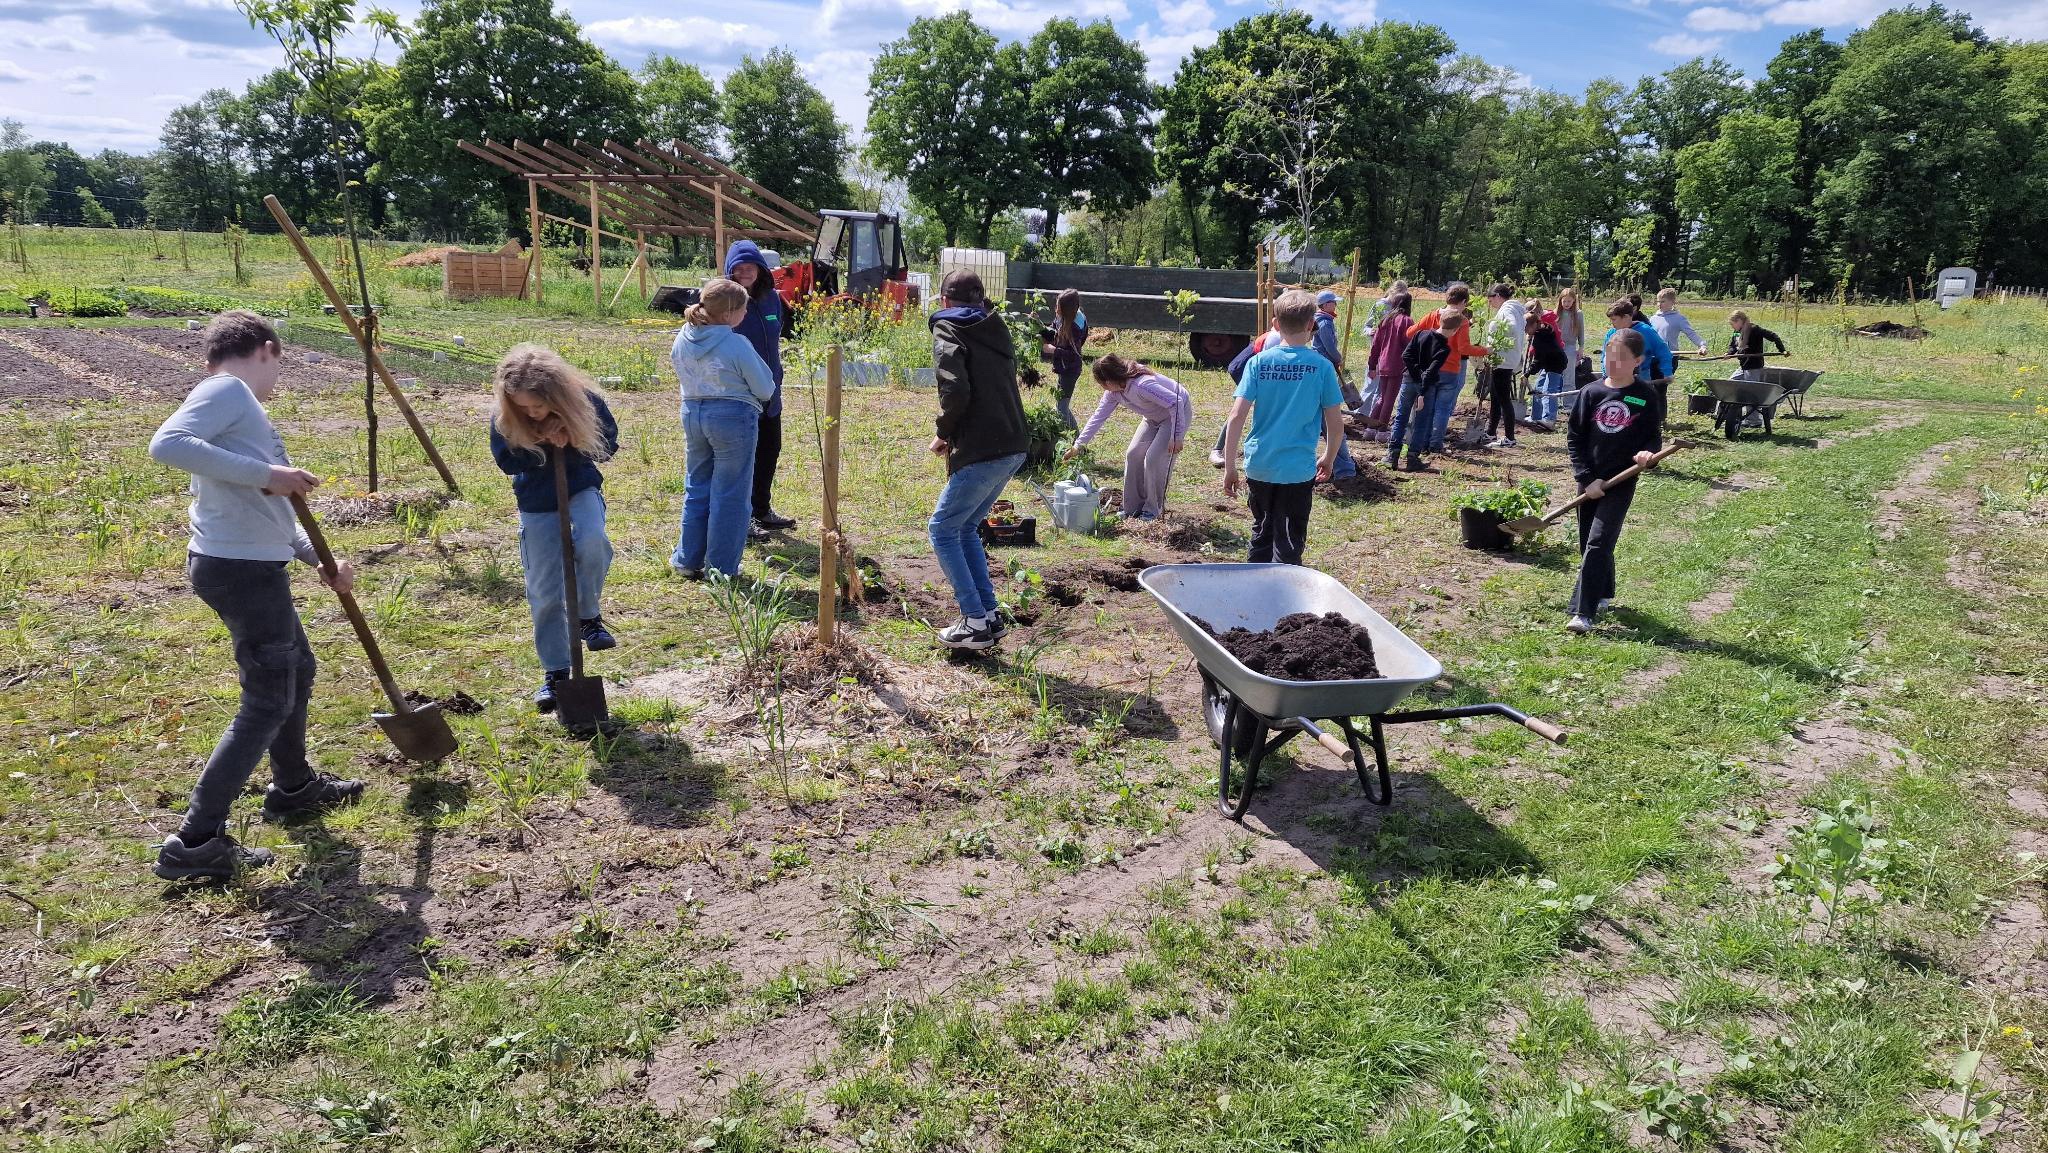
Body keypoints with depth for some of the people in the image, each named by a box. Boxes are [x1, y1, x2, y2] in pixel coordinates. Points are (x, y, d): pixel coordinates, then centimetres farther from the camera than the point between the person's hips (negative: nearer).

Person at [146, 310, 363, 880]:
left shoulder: (236, 403, 18)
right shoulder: (229, 390, -10)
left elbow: (266, 510, 19)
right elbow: (167, 444, -29)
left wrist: (321, 560, 14)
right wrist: (265, 473, -26)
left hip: (253, 565, 10)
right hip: (241, 569, -10)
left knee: (297, 669, 25)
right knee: (268, 701, -5)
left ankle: (293, 787, 44)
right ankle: (193, 842, 0)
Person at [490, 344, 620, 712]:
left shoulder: (587, 402, -19)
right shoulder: (503, 420, -17)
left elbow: (608, 444, -9)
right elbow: (507, 461, -11)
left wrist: (567, 444, -25)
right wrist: (540, 441, -26)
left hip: (581, 491, -1)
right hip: (536, 504, 1)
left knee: (592, 541, -35)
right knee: (544, 592, 3)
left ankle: (588, 616, -8)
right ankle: (555, 671, 17)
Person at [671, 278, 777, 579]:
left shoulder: (682, 339, 0)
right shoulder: (737, 345, -19)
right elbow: (765, 389, -11)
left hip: (692, 413, 6)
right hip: (732, 418, -6)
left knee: (696, 488, 19)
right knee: (730, 495, 5)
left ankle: (687, 560, 24)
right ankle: (721, 568, 11)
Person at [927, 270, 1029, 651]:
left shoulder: (947, 331, -4)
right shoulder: (996, 329, 20)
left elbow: (956, 391, -18)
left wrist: (944, 433, -1)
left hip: (980, 452, -8)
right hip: (1013, 447, 8)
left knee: (943, 530, 3)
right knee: (965, 528, 19)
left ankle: (976, 622, 0)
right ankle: (988, 615, 16)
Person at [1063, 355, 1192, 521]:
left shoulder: (1143, 385, -37)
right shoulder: (1113, 391, -10)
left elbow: (1176, 402, -36)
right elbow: (1099, 417, -3)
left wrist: (1177, 436, -33)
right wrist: (1078, 445, -6)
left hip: (1179, 412, -9)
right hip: (1154, 417, 9)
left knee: (1154, 459, -17)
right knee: (1132, 455, 2)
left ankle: (1153, 509, 1)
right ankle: (1133, 508, 12)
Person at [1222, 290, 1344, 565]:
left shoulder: (1259, 362, -4)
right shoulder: (1321, 366, -6)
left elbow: (1237, 416, -9)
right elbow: (1335, 424, -2)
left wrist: (1229, 466, -4)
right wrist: (1328, 459, 15)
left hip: (1259, 466, 3)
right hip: (1298, 470, -2)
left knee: (1262, 532, 22)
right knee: (1288, 545, 7)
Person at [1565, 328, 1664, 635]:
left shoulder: (1647, 396, -3)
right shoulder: (1592, 392, 0)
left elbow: (1654, 437, 3)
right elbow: (1573, 437, 1)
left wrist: (1647, 454, -21)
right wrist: (1587, 478, -7)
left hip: (1621, 481, -3)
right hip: (1590, 480, 3)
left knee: (1597, 544, -13)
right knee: (1590, 544, 13)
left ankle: (1584, 613, -14)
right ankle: (1604, 594, 36)